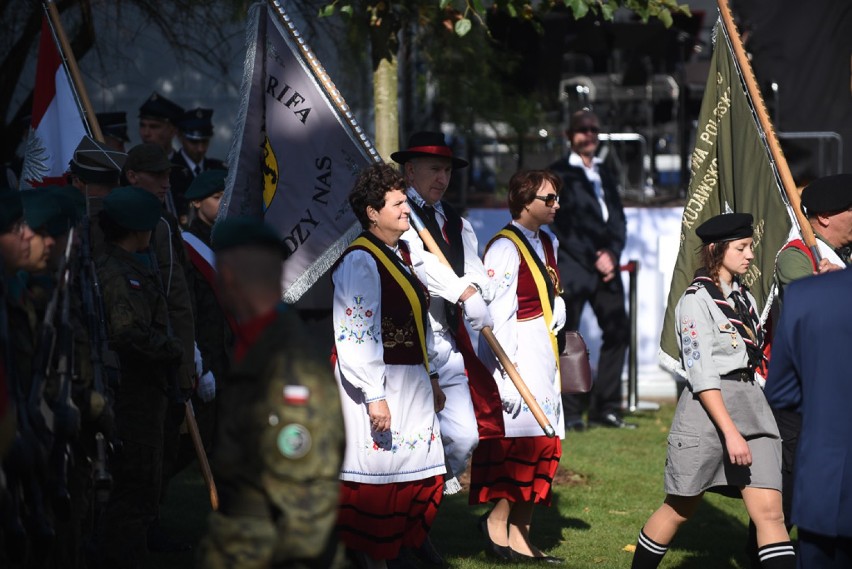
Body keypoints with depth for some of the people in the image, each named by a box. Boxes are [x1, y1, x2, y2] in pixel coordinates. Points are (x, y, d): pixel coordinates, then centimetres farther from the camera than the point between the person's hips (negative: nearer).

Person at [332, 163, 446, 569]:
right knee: (375, 478, -5)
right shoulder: (360, 261, -16)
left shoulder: (404, 254, 14)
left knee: (421, 476, 11)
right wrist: (375, 396, -23)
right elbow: (355, 335, -21)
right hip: (377, 386, -9)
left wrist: (431, 378, 23)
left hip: (411, 384, 9)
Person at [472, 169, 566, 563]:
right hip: (517, 352, -9)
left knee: (543, 446, 8)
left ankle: (519, 537, 11)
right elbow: (499, 315, -19)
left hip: (543, 353, 9)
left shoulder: (546, 243, 14)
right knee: (527, 439, -15)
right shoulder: (506, 247, -14)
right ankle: (497, 521, 0)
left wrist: (557, 317, 2)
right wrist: (508, 374, -23)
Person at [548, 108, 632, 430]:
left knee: (617, 332, 1)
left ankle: (605, 409, 8)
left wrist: (612, 253, -2)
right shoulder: (559, 174, 1)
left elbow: (618, 219, 15)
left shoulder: (605, 174, 20)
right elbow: (561, 224, -6)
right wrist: (594, 258, -10)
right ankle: (568, 413, -3)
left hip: (605, 264, 6)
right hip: (573, 266, -6)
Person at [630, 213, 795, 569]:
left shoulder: (743, 297, 13)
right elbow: (702, 375, -16)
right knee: (681, 509, 6)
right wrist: (730, 432, -21)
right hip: (707, 410, -6)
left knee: (769, 511, -6)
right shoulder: (696, 300, -9)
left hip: (751, 407, 6)